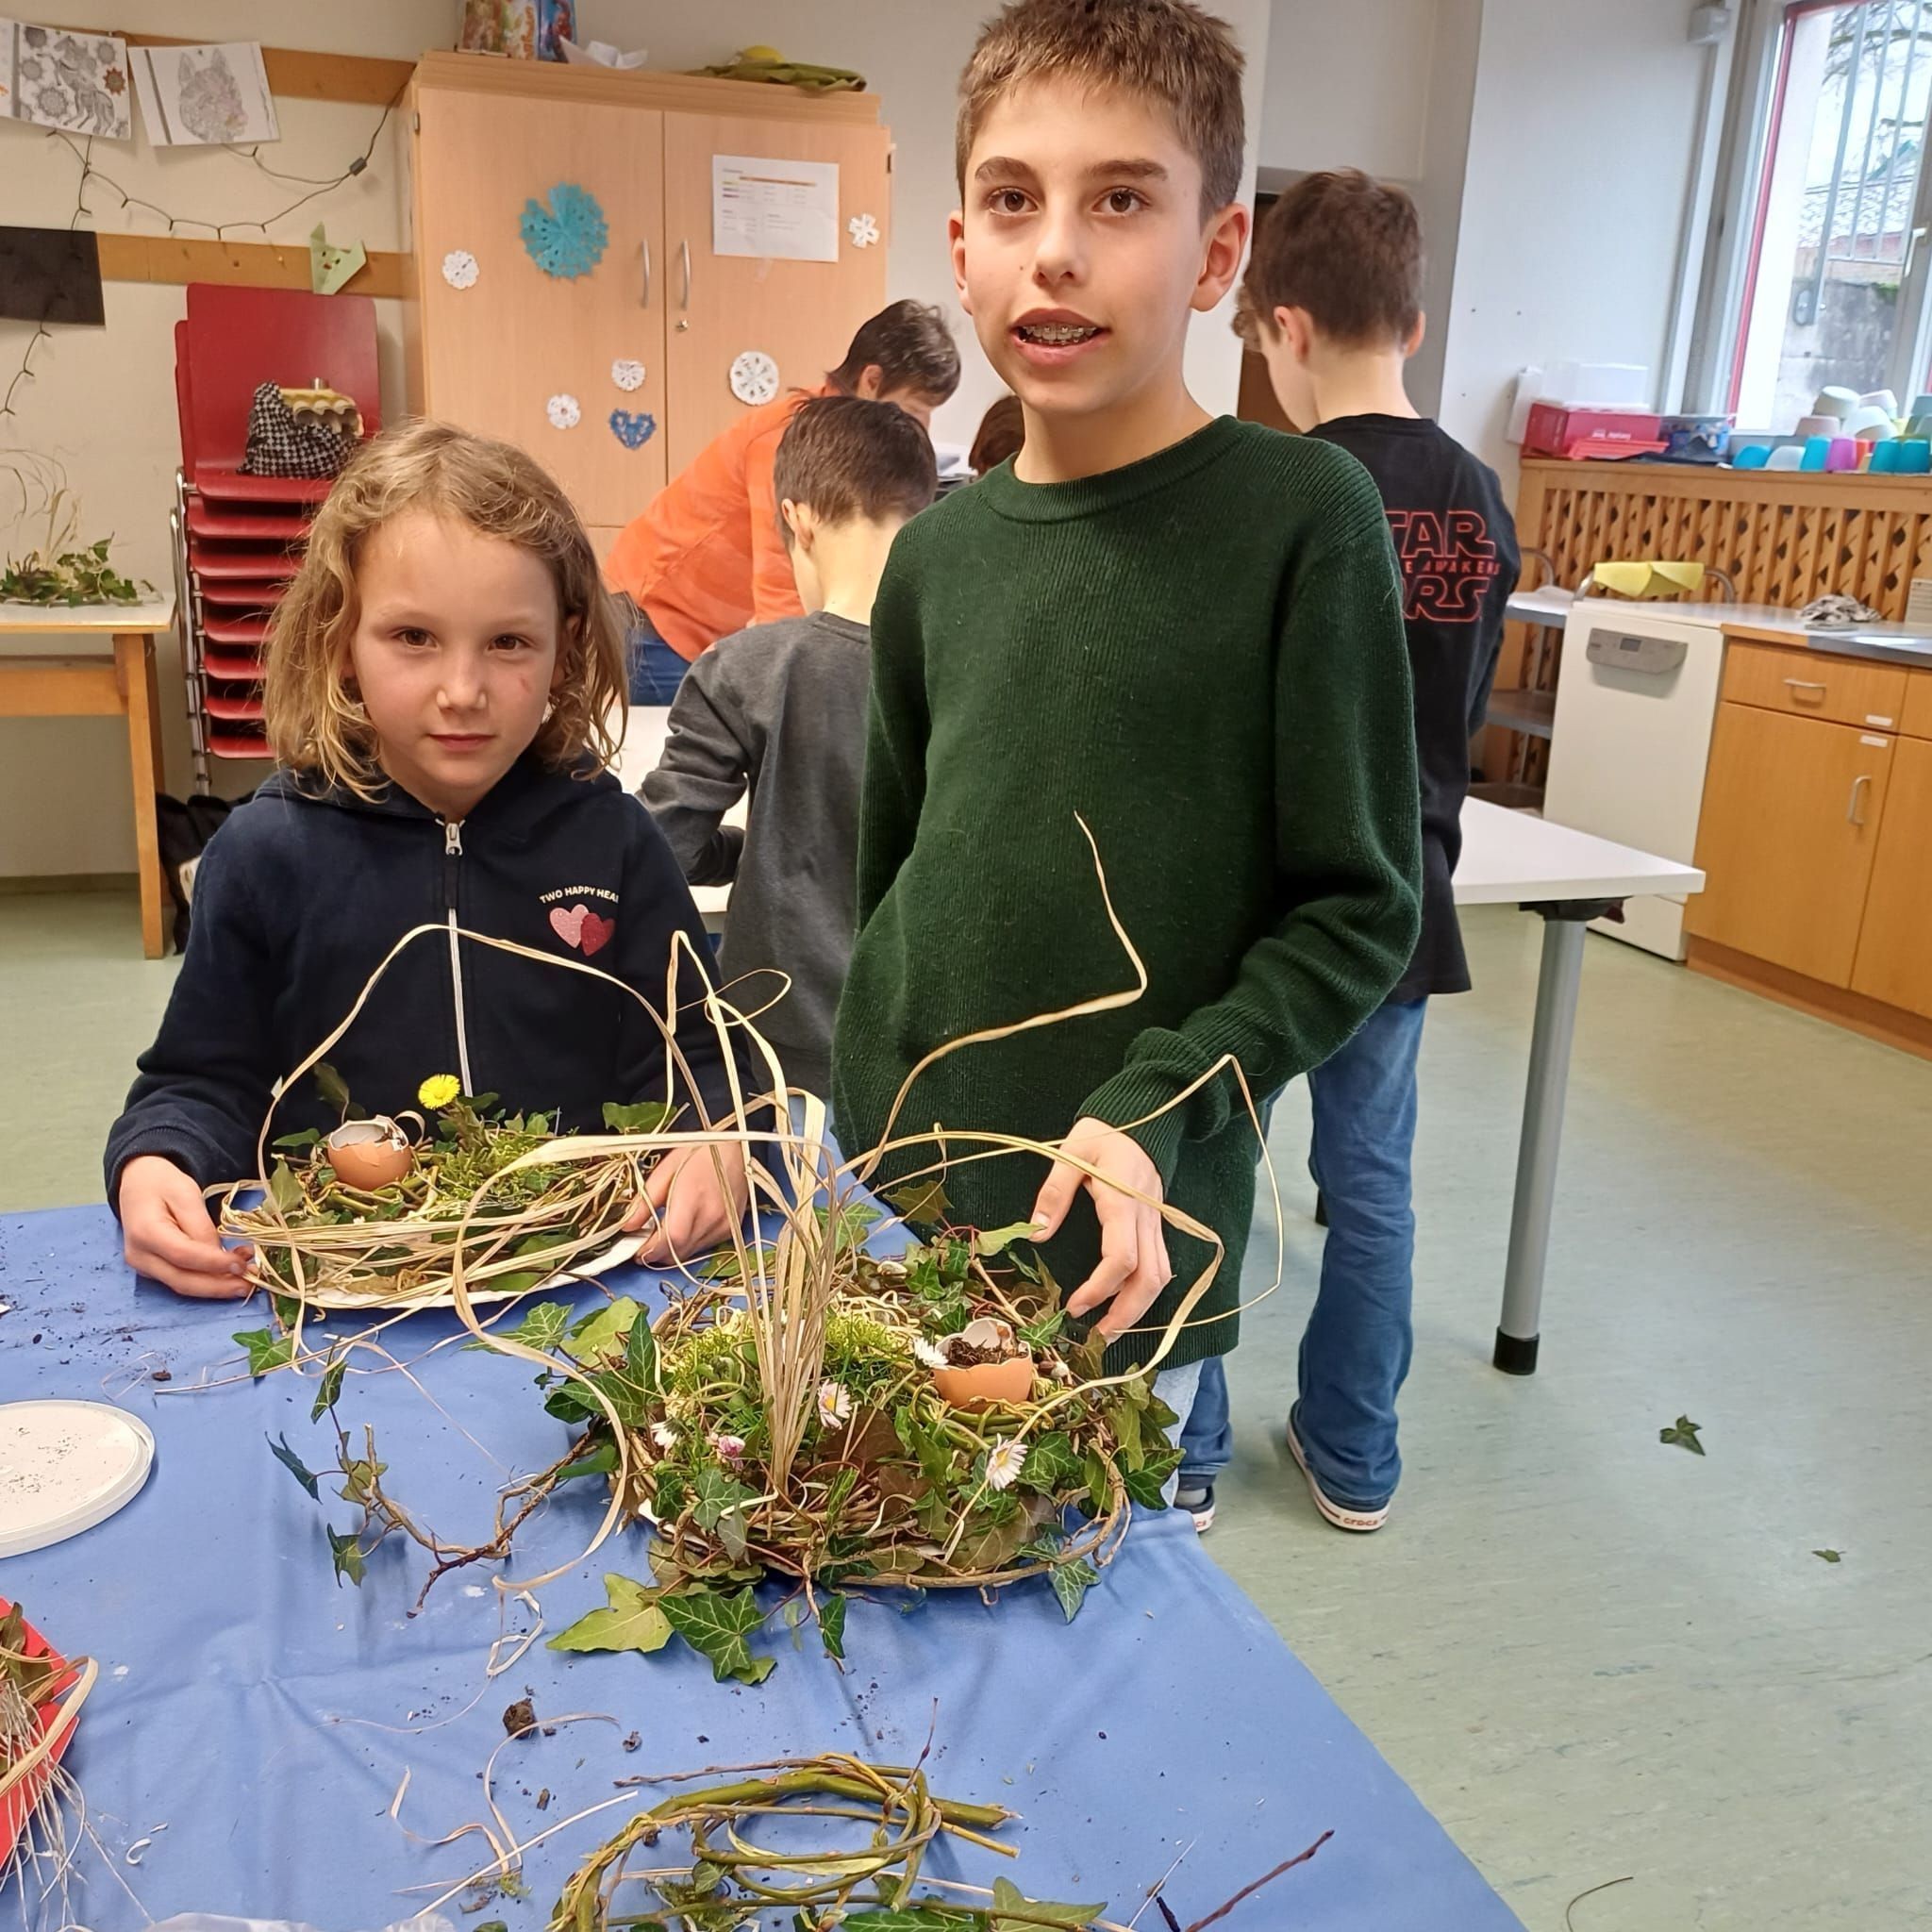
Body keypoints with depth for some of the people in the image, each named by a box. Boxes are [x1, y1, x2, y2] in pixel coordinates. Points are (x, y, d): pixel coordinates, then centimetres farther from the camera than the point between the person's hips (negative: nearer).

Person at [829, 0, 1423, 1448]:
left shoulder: (1300, 515, -13)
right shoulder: (940, 551, 2)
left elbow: (1359, 908, -11)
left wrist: (1154, 1112, -20)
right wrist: (874, 1096, 12)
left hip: (1127, 1250, -4)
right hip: (895, 1202, 5)